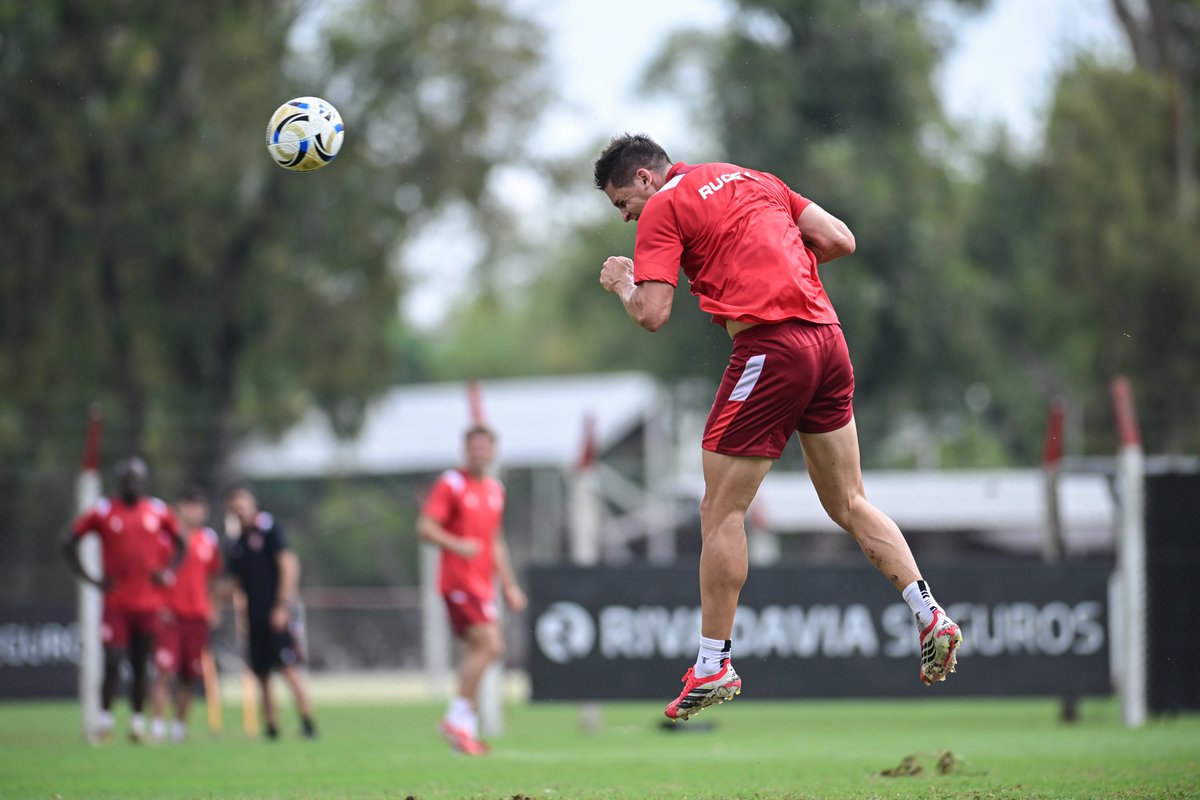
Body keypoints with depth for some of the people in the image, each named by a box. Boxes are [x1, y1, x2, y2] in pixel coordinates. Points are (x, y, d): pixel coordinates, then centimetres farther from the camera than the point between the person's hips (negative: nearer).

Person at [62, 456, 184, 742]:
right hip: (116, 602, -2)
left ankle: (138, 721, 16)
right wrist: (90, 579, -1)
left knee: (141, 665, 7)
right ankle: (104, 719, 4)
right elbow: (69, 542, 4)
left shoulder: (158, 512, 5)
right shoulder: (103, 512, -2)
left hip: (148, 601, 2)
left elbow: (179, 544, 19)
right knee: (112, 662, -8)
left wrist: (167, 572, 4)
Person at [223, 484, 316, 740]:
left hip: (277, 614, -7)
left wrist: (283, 605, -14)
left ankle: (308, 723, -15)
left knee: (290, 668, -14)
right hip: (255, 618, 7)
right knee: (262, 675, 6)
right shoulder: (236, 543, 15)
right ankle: (271, 727, 11)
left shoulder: (268, 528, -4)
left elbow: (289, 565, -9)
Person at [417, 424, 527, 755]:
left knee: (476, 652, 6)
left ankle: (463, 725, 11)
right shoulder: (450, 484, -7)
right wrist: (457, 545, -30)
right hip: (458, 581, -8)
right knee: (489, 644, -18)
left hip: (482, 583, 8)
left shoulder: (495, 489, 17)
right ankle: (458, 718, -13)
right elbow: (425, 527, -14)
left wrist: (509, 585, 24)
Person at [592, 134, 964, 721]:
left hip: (770, 348, -7)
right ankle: (929, 616, 5)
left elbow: (652, 315, -6)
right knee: (849, 503, 15)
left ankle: (713, 664, 3)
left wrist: (622, 285, 14)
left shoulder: (663, 208, 1)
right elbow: (840, 240, 18)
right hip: (829, 339, 7)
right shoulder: (753, 180, 22)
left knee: (721, 512, 1)